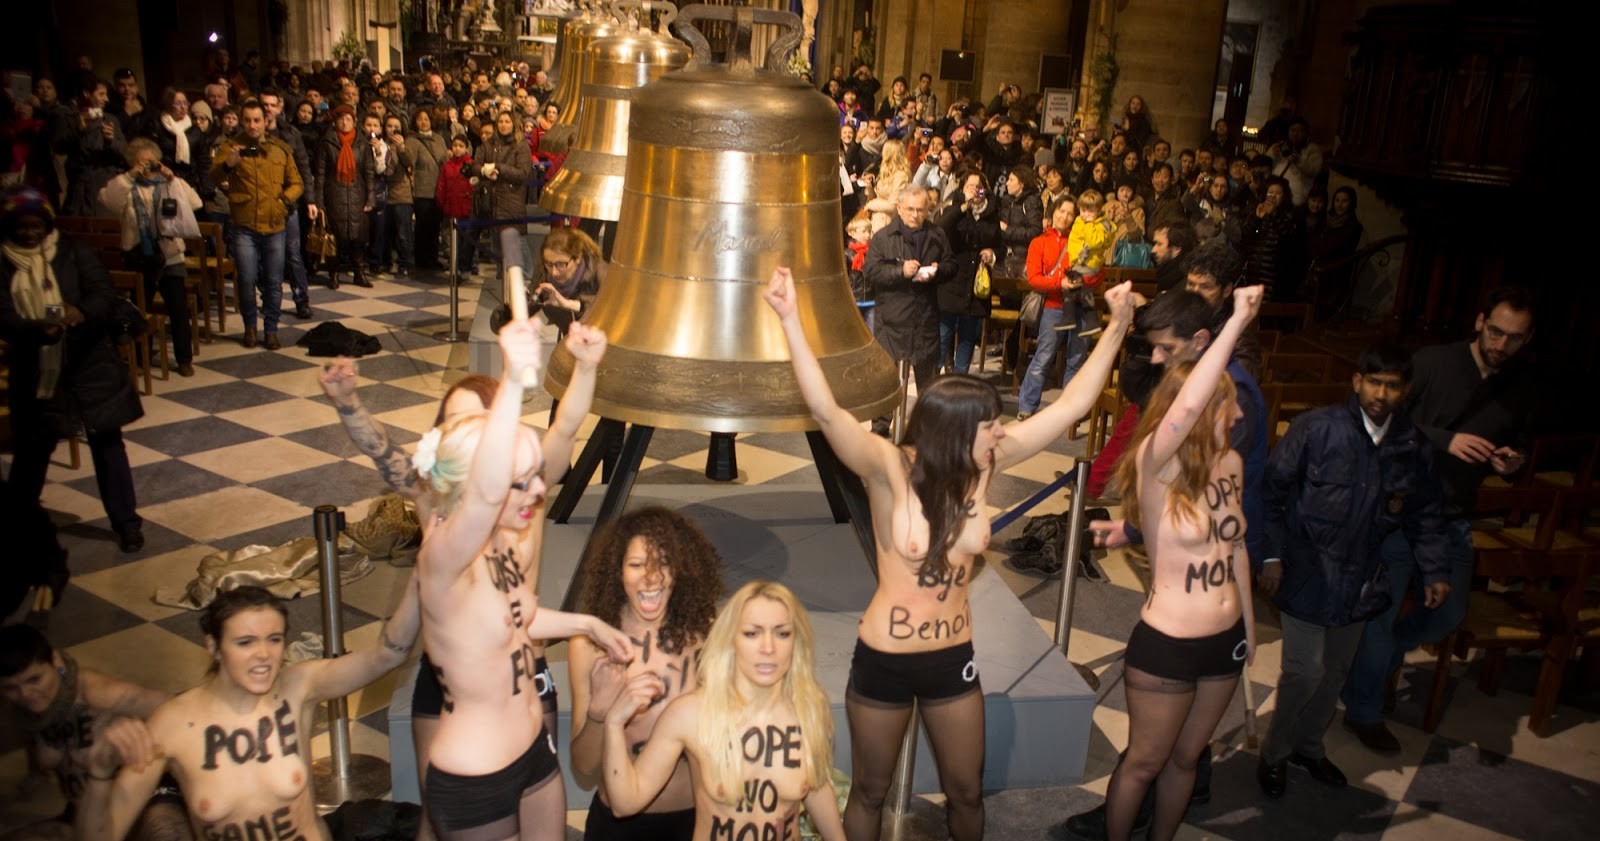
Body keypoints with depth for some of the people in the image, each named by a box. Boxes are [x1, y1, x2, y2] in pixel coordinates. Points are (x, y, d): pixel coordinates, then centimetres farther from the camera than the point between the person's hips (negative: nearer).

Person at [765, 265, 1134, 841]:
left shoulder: (985, 466, -9)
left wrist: (1117, 327, -11)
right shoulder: (891, 469, -21)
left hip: (953, 657, 4)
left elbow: (1071, 406, -7)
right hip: (884, 659, -4)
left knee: (966, 793, 20)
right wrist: (790, 320, -46)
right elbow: (826, 411, -37)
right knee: (870, 793, 17)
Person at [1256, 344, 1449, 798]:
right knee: (1304, 670, -4)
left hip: (1359, 580, 5)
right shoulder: (1316, 428, -15)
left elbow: (1424, 515, 13)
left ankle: (1308, 745, 42)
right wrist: (1271, 555, -14)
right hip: (1307, 574, -5)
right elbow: (1271, 490, -11)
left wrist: (1436, 571, 7)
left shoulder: (1413, 446, 0)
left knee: (1336, 669, 19)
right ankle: (1274, 752, 20)